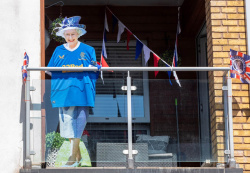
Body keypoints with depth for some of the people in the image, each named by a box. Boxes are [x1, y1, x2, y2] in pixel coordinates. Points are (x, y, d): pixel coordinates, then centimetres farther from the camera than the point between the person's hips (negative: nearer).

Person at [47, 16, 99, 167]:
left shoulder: (88, 50, 8)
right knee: (67, 123, 3)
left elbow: (95, 71, 10)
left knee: (78, 124, -7)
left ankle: (73, 157, -5)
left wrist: (91, 68, -8)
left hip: (81, 92, -2)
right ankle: (78, 156, 14)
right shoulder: (59, 51, 12)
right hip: (64, 92, 2)